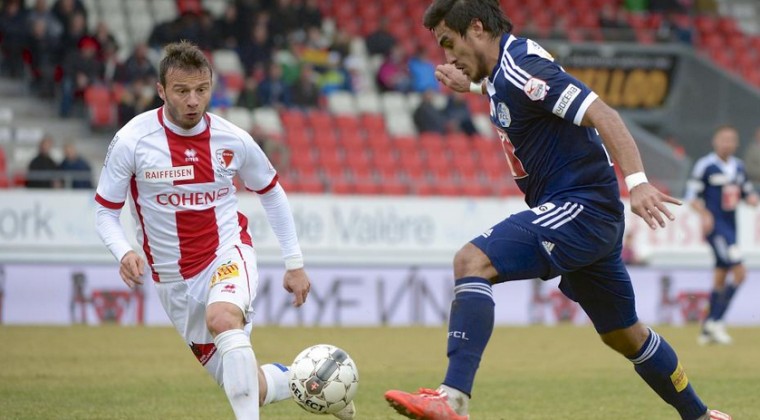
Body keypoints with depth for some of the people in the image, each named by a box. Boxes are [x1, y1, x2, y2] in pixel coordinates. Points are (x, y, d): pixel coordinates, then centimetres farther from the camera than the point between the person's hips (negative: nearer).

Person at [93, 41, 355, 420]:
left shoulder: (233, 140, -7)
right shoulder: (131, 141, -12)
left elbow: (271, 193, 11)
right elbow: (105, 211, -3)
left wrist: (294, 263, 11)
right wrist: (123, 253, -24)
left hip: (229, 254, -1)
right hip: (174, 279, 1)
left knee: (222, 317, -38)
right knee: (250, 388, 3)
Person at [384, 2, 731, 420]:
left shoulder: (520, 67, -16)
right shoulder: (506, 67, 13)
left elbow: (602, 115, -25)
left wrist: (637, 181, -37)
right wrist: (470, 85, 25)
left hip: (580, 206, -11)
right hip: (590, 215, 11)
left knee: (472, 261, -25)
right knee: (623, 334, 21)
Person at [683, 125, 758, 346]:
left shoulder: (738, 166, 11)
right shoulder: (705, 165, -10)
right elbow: (692, 195, -8)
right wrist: (704, 214, -23)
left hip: (731, 226, 8)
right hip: (715, 226, -8)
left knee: (721, 277, 12)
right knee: (739, 272, -17)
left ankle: (707, 331, 20)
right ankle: (715, 321, -10)